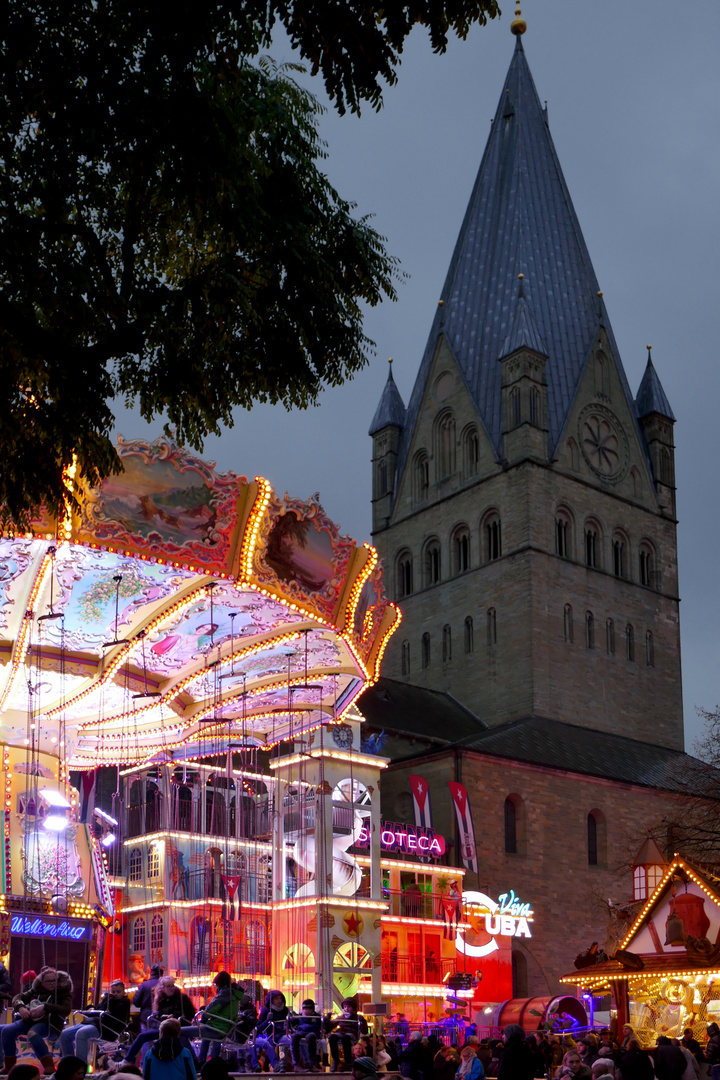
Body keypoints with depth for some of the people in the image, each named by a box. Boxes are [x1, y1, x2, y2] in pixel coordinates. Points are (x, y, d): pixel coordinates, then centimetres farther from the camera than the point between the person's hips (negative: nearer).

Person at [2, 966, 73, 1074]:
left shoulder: (63, 992, 1)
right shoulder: (36, 990, 13)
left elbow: (66, 1010, -14)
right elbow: (18, 998, 15)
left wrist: (45, 1007, -22)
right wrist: (21, 1007, -9)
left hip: (51, 1023, -6)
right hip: (31, 1020, 6)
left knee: (32, 1033, -38)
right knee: (7, 1030, -17)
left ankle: (49, 1067, -40)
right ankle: (9, 1067, -4)